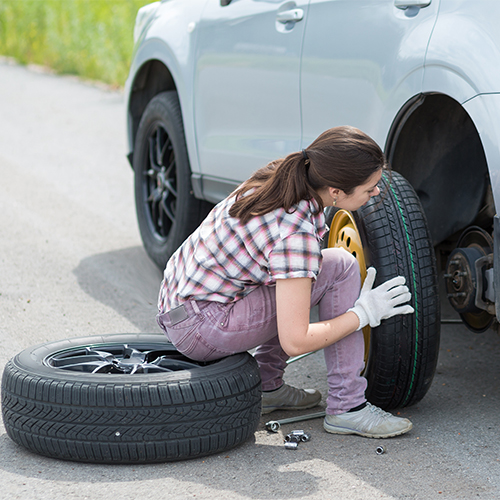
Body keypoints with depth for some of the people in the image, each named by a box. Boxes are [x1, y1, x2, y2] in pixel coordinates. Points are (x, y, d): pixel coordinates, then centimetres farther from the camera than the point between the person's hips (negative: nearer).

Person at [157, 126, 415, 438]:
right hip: (200, 328, -9)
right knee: (340, 268, -13)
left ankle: (268, 386, 22)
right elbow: (294, 342, -23)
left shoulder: (279, 179, -1)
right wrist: (365, 313, -12)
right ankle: (346, 407, -7)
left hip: (180, 299, 9)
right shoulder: (296, 233, -26)